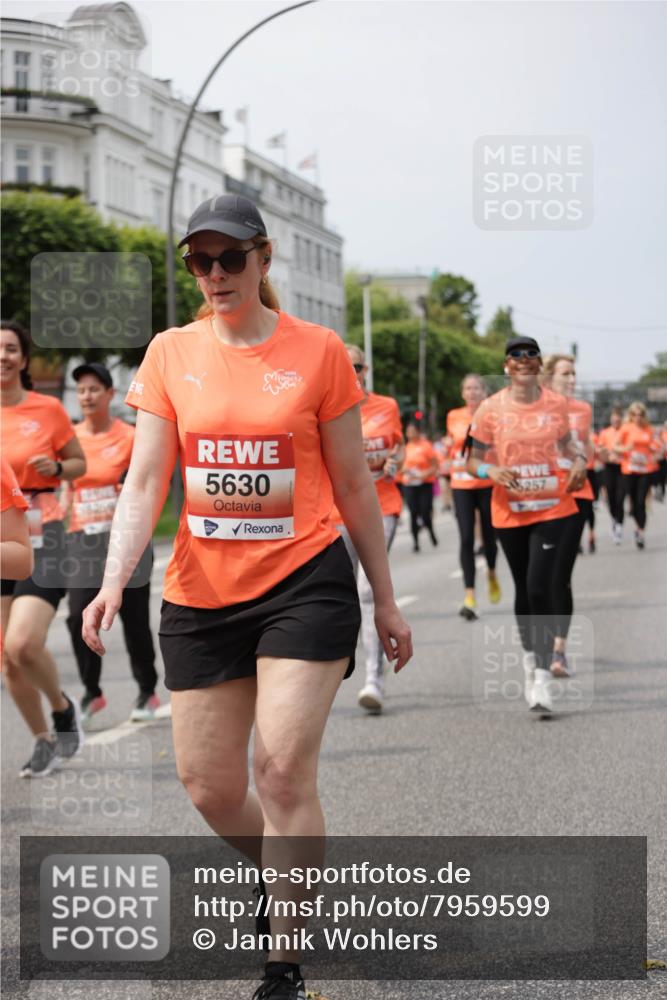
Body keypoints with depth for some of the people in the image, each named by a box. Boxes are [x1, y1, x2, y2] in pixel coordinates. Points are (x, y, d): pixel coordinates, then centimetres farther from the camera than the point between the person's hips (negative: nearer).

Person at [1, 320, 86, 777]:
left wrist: (55, 469, -10)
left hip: (40, 537, -3)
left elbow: (79, 463, 11)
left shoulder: (48, 408, -1)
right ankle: (44, 740, 25)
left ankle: (63, 708, 8)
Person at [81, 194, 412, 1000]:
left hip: (305, 581, -3)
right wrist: (114, 580, -16)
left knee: (283, 770, -11)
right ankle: (280, 875, 39)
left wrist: (385, 599, 8)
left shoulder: (317, 351, -2)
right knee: (208, 786, 7)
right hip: (199, 594, 3)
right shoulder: (170, 354, 4)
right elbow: (144, 483, 0)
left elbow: (353, 486, 4)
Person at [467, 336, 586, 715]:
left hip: (551, 506, -1)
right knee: (524, 587, 13)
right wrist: (492, 471, -20)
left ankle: (543, 675, -10)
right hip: (510, 510, 1)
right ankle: (530, 656, 36)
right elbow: (474, 459, 2)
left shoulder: (557, 403, 0)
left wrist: (580, 460, -4)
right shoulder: (491, 409, -4)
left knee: (539, 586, -14)